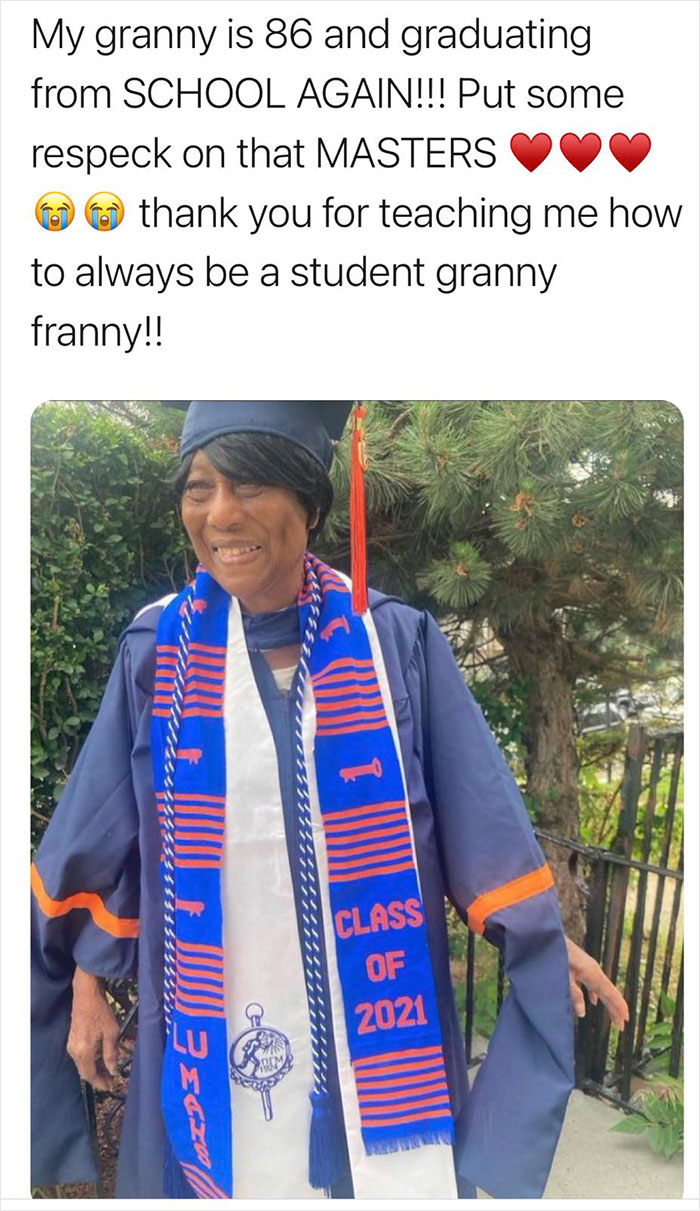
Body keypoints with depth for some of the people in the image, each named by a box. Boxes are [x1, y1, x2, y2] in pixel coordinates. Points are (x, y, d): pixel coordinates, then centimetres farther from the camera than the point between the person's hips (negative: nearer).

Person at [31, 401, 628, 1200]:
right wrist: (87, 987, 5)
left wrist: (544, 935, 6)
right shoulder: (160, 651, -6)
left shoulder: (394, 643, -8)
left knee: (388, 1168, 13)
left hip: (373, 1005, 0)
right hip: (216, 1013, 1)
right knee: (234, 1169, 15)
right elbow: (101, 839, 2)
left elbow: (476, 806, 0)